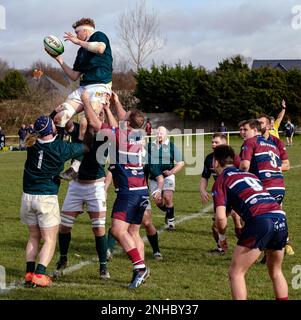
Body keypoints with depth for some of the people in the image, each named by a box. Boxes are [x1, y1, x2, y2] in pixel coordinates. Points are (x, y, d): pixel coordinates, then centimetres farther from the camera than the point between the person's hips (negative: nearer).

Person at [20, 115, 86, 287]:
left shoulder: (33, 145, 0)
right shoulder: (61, 148, -13)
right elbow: (84, 147, 2)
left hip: (28, 196, 5)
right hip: (47, 198, -5)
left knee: (34, 236, 18)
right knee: (50, 239, 3)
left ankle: (29, 272, 11)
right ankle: (39, 274, -9)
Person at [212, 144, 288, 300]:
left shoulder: (221, 181, 10)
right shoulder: (250, 175, 30)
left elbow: (220, 217, -1)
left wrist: (222, 236, 18)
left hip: (260, 221, -6)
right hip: (280, 218, 6)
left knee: (235, 273, 6)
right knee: (275, 271, 25)